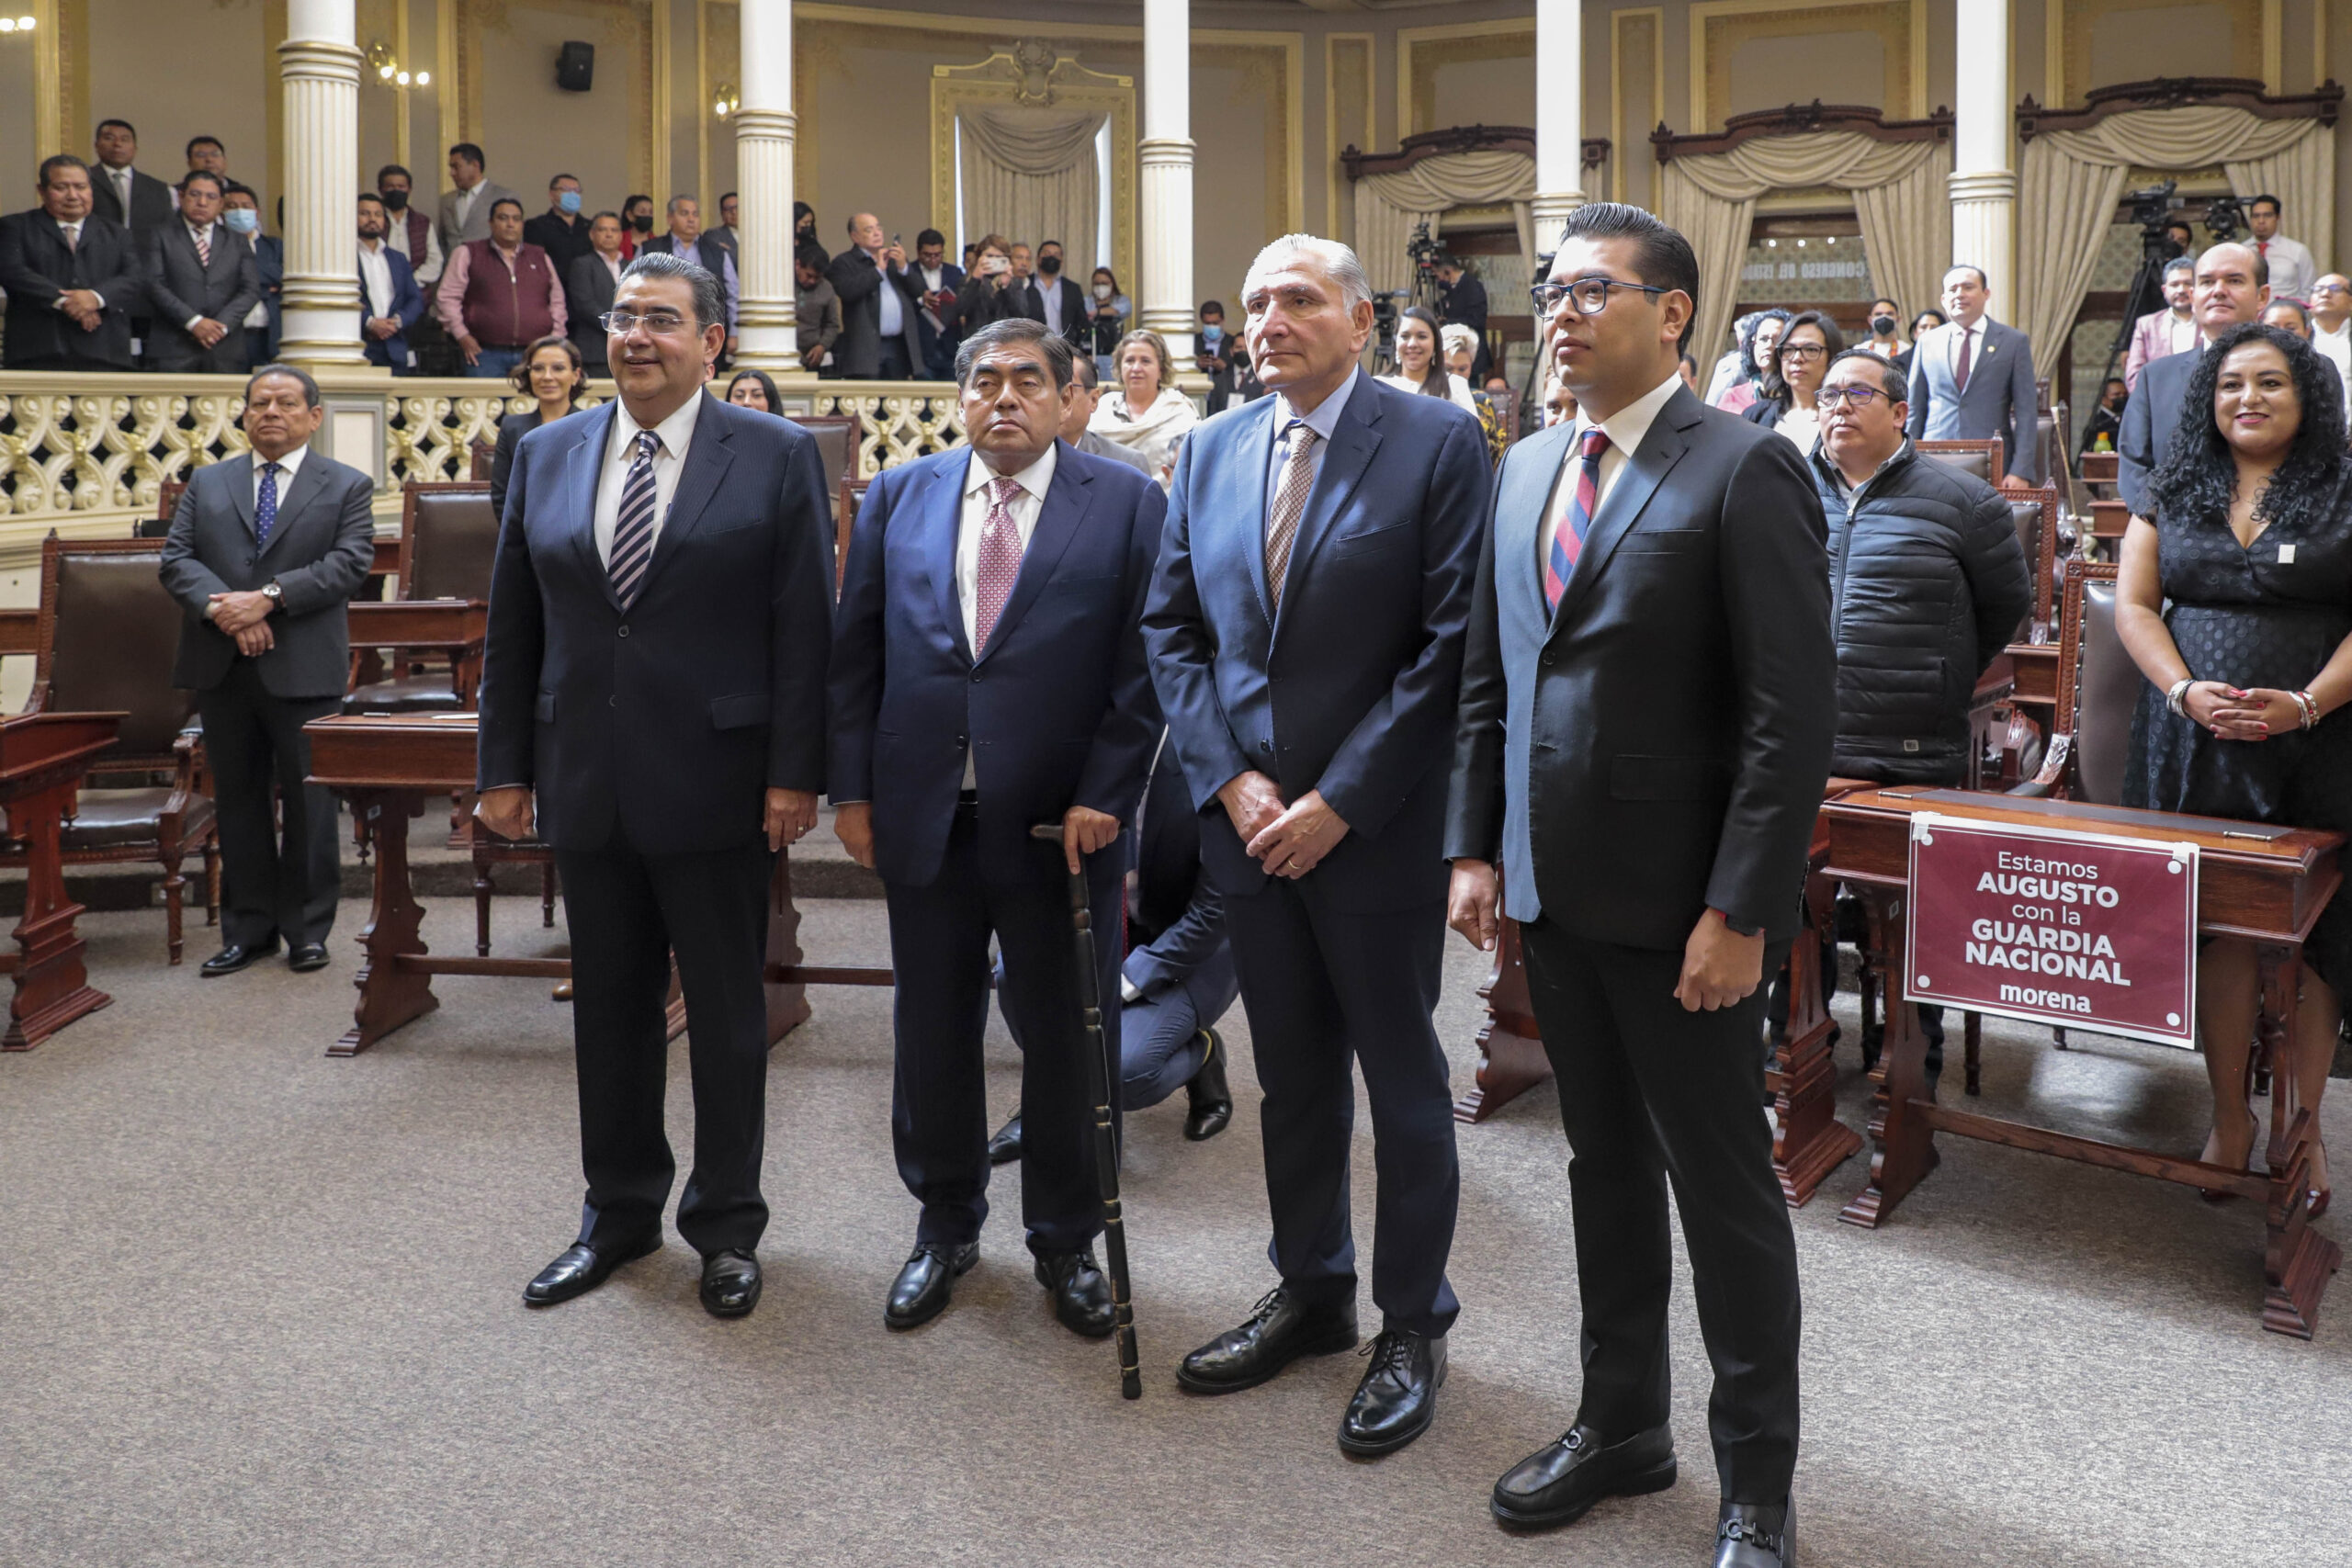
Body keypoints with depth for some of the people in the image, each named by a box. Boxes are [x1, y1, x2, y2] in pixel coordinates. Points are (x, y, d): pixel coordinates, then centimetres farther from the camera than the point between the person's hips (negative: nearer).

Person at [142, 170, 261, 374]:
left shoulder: (237, 241, 20)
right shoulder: (161, 237, 14)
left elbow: (251, 290, 8)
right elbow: (154, 286, 1)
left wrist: (222, 325, -7)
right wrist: (193, 322, -12)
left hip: (225, 352, 2)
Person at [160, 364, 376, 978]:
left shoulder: (347, 486, 5)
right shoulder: (206, 483, 14)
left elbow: (349, 564, -8)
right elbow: (177, 559, 4)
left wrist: (268, 596, -18)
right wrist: (223, 610, -15)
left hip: (305, 669, -3)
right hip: (221, 668, 3)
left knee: (307, 801, 2)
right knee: (238, 800, 9)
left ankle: (307, 929, 12)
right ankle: (247, 928, 18)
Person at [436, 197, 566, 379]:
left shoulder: (540, 258, 19)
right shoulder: (468, 254, 9)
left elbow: (557, 300, 21)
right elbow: (447, 297, 5)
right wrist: (462, 336, -4)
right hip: (485, 353, -2)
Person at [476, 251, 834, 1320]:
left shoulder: (777, 457, -4)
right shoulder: (547, 456, 8)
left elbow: (806, 629, -6)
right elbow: (512, 625, 9)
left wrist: (796, 774, -11)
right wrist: (505, 770, 6)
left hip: (716, 788, -3)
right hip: (587, 789, 4)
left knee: (726, 1016, 8)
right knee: (608, 1010, 14)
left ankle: (727, 1226, 23)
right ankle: (619, 1212, 30)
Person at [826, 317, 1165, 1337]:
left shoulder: (1125, 504, -1)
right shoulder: (899, 496, 7)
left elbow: (1145, 665, -5)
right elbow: (855, 651, 7)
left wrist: (1105, 795, -12)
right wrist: (852, 788, 1)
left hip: (1062, 823, -2)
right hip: (924, 819, 3)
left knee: (1063, 1034, 9)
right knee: (932, 1033, 13)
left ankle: (1065, 1240, 28)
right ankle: (945, 1228, 32)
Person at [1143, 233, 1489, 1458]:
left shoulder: (1436, 441, -7)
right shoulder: (1211, 451, 8)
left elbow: (1452, 640, -13)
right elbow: (1171, 626, 9)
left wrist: (1340, 799, -15)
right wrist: (1228, 778, -4)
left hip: (1373, 824, -4)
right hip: (1245, 816, 5)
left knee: (1403, 1080, 8)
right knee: (1292, 1078, 16)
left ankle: (1413, 1326, 24)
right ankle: (1310, 1291, 33)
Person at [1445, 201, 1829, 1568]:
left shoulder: (1745, 469, -11)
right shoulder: (1529, 468, 11)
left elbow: (1798, 711, -15)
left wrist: (1739, 911, -18)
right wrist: (1477, 847, 9)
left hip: (1684, 907, -6)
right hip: (1556, 892, 6)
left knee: (1723, 1185, 5)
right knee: (1606, 1165, 18)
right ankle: (1623, 1426, 34)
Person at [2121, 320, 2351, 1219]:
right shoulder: (2173, 494, 12)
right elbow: (2133, 605, 6)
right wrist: (2185, 691, -10)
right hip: (2197, 743, 2)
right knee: (2215, 926, 2)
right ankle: (2229, 1114, 13)